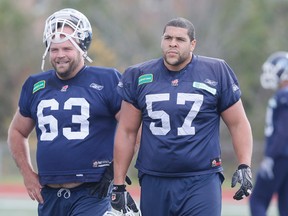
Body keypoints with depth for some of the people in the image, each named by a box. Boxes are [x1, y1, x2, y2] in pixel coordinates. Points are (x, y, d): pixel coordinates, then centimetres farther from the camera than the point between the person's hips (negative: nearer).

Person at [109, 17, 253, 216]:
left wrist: (245, 166, -7)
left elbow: (238, 123, 5)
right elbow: (127, 132, 9)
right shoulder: (140, 77, 5)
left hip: (201, 182, -3)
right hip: (154, 182, 3)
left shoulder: (216, 73, -1)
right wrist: (119, 184, 6)